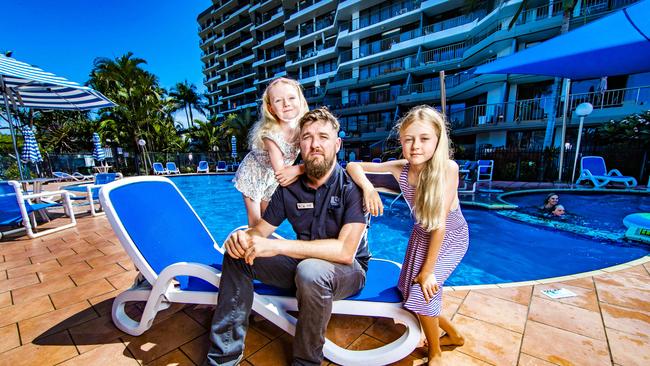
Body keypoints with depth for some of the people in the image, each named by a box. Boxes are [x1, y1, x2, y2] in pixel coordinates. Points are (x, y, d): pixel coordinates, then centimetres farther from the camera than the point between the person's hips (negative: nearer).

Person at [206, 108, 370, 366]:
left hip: (348, 269, -4)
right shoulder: (290, 187, -4)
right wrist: (245, 237, -23)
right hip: (301, 263, 5)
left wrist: (276, 246, -34)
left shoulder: (352, 186, -20)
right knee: (237, 253, -6)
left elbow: (345, 251, -30)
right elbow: (261, 228, 3)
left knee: (311, 270, -37)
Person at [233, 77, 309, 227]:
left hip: (272, 178, 5)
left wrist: (295, 170, -37)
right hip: (253, 175, -4)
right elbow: (281, 176, -35)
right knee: (255, 221, 5)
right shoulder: (270, 134, -34)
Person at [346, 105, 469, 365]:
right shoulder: (400, 169, -20)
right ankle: (454, 335, 40)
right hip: (422, 236, 5)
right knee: (409, 290, 10)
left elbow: (440, 222, -27)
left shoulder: (447, 168, -29)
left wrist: (428, 270, -22)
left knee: (422, 291, -13)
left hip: (450, 238, -4)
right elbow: (353, 166, -15)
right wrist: (368, 187, -36)